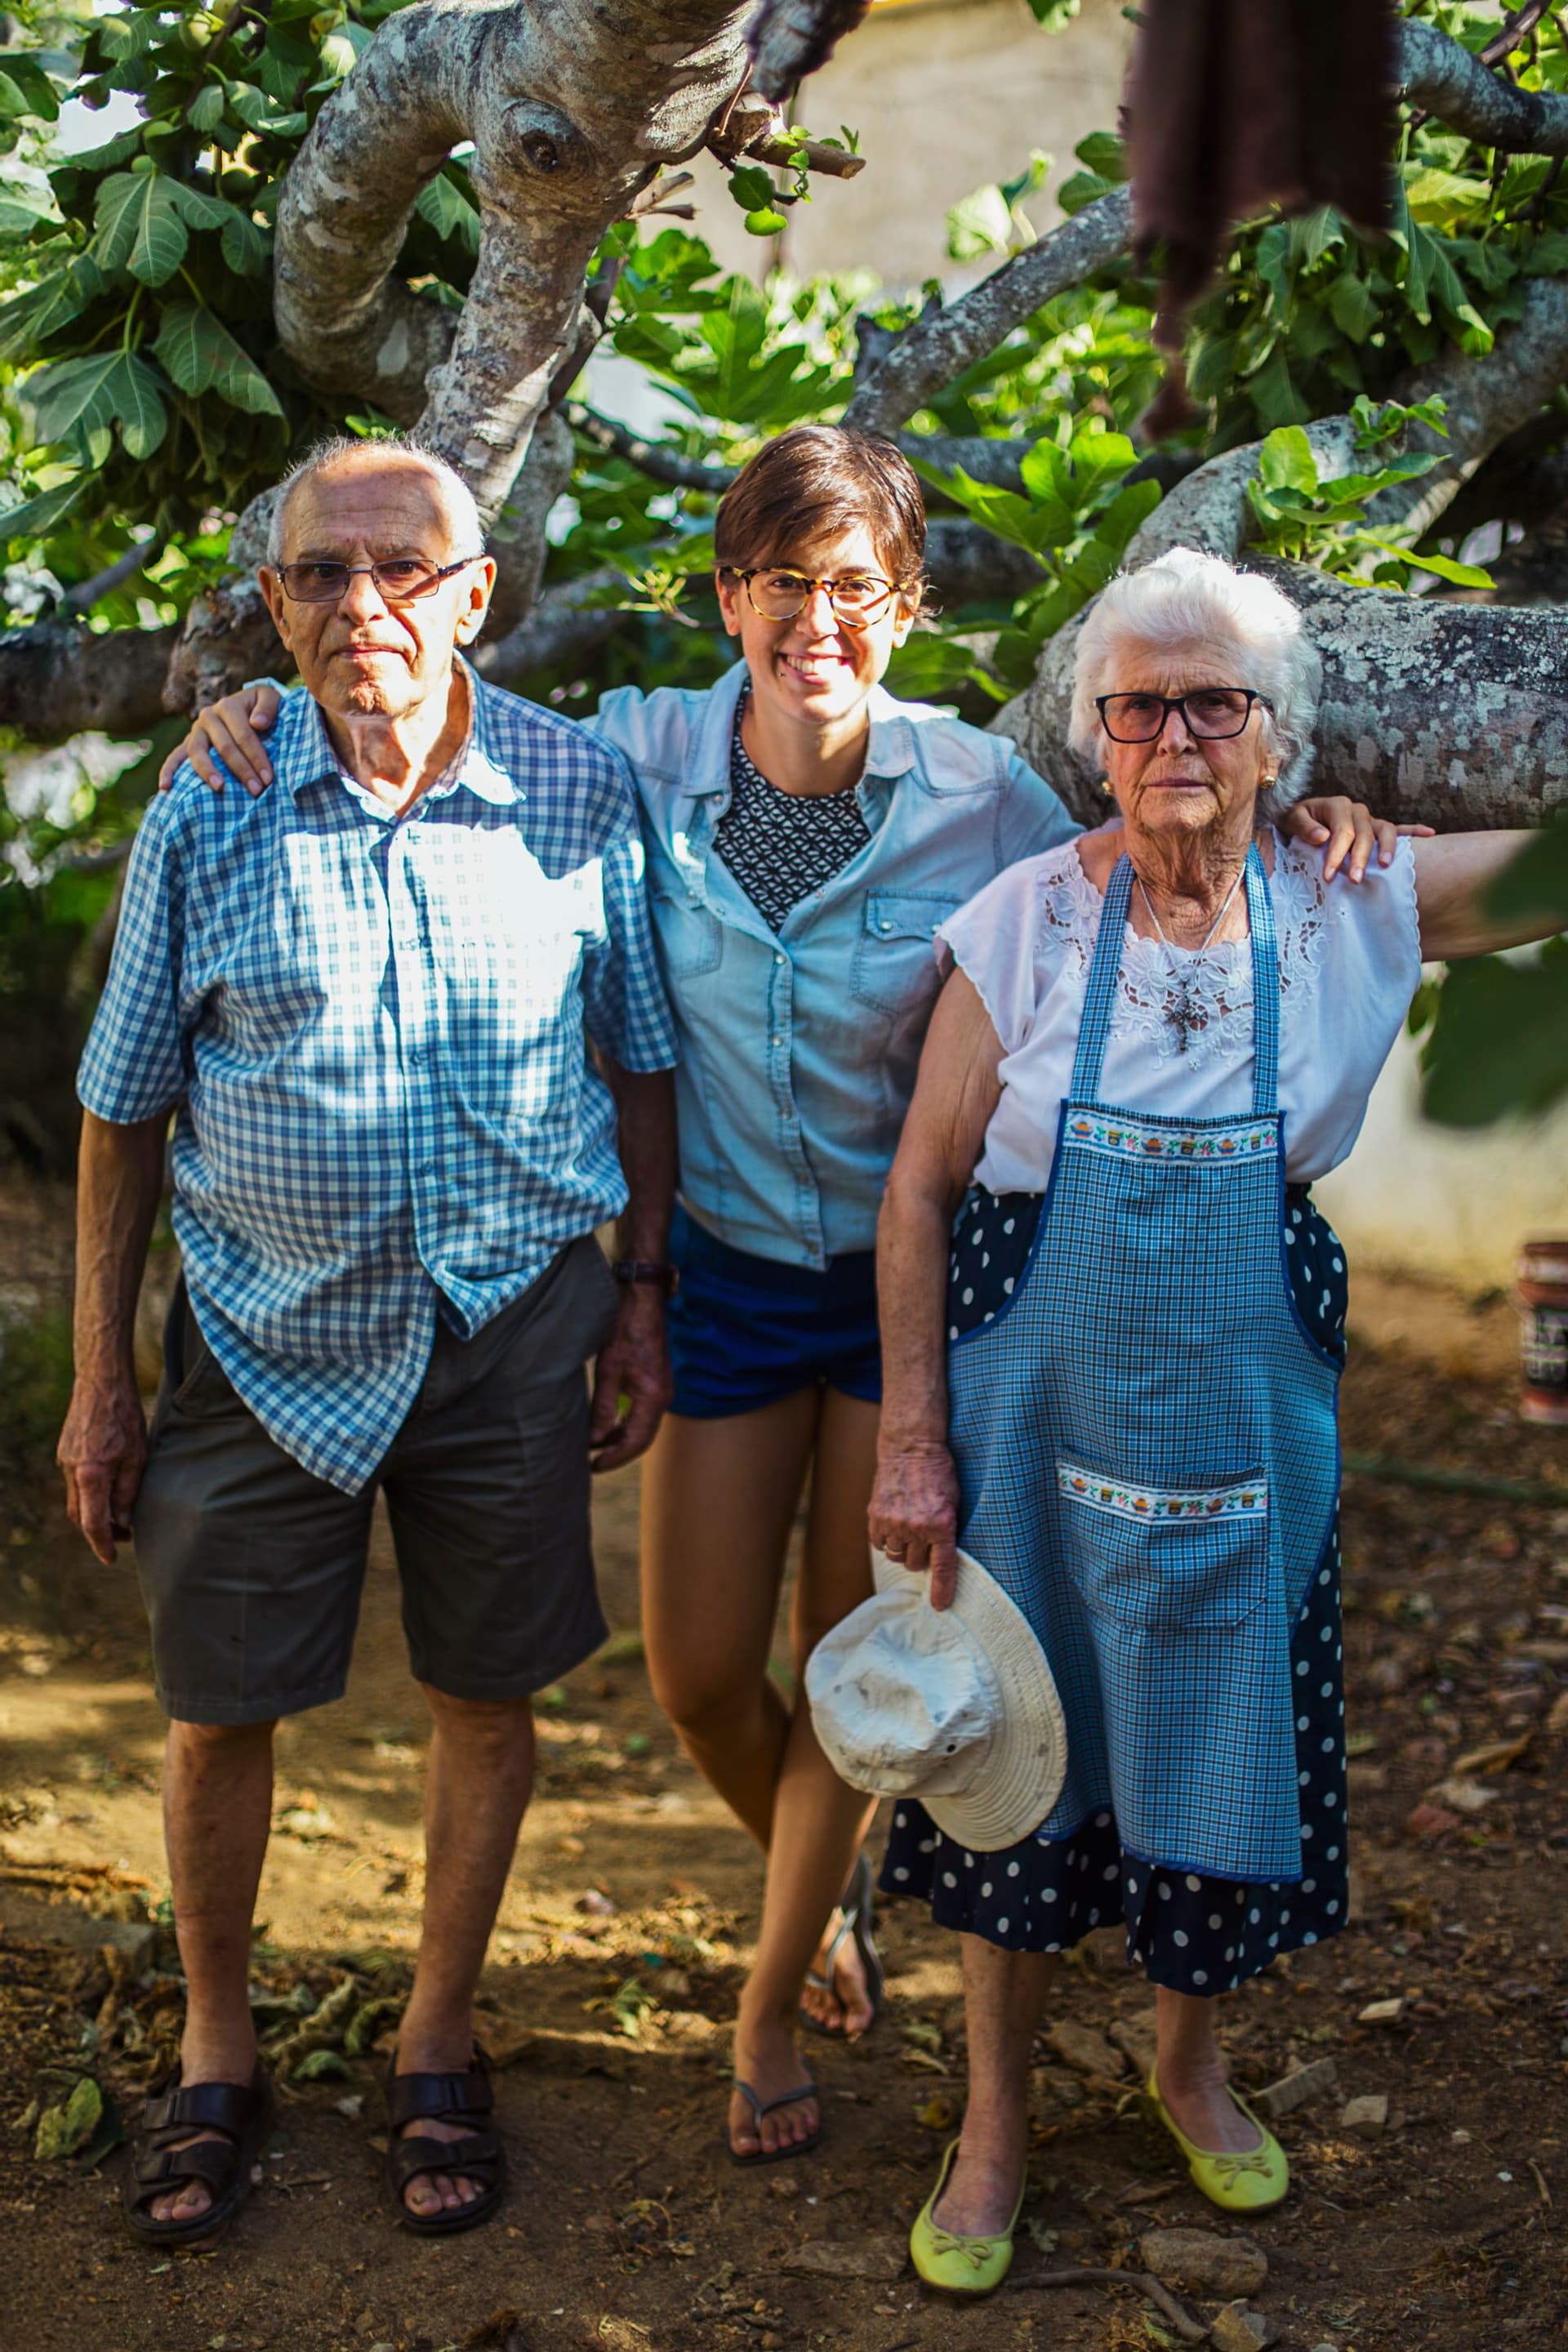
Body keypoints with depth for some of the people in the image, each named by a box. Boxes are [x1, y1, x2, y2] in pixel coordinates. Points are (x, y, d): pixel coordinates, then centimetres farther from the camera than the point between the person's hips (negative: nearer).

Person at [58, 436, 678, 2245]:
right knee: (218, 1709, 9)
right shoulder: (209, 808, -7)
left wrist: (639, 1298, 4)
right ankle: (214, 2060, 33)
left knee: (484, 1690, 12)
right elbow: (124, 1111, -1)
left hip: (511, 1326, 1)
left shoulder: (579, 792, -6)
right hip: (265, 1331, 0)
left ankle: (437, 2049, 34)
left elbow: (640, 1061, 6)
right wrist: (100, 1383, 0)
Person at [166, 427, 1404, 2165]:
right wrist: (266, 707, -13)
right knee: (699, 1674, 7)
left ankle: (770, 2008, 31)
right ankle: (823, 1890, 42)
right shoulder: (646, 759, -11)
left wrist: (1282, 833, -12)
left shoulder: (977, 796, -13)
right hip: (727, 1265, 1)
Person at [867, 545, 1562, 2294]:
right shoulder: (1025, 921, -9)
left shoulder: (1355, 909, -5)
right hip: (1034, 1413, -1)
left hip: (1240, 1424, 1)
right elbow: (921, 1188, -6)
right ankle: (994, 2122, 33)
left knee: (1219, 1752, 14)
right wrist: (912, 1442, -8)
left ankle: (1190, 2064, 44)